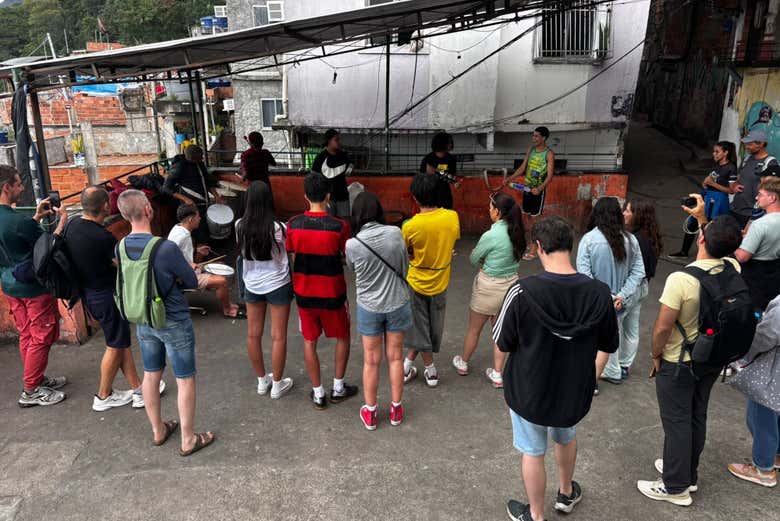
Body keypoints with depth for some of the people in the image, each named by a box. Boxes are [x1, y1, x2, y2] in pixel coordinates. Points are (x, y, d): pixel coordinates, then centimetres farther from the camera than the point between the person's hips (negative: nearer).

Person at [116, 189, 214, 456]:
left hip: (143, 321, 7)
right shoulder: (166, 248, -26)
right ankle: (188, 439, 20)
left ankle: (158, 430, 38)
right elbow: (192, 282, -13)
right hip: (174, 322, -6)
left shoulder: (121, 247, -5)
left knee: (151, 375, 20)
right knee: (185, 380, 8)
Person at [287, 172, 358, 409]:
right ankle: (338, 388, 26)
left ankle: (318, 394, 23)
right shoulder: (339, 227, -18)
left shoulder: (293, 225, -9)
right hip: (332, 294, -2)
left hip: (304, 292, 3)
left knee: (310, 342, 15)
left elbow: (293, 258, 1)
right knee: (342, 337, 19)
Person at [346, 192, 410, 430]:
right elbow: (405, 267, -1)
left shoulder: (352, 244, -18)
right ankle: (396, 409, 30)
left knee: (371, 361, 13)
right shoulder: (395, 233, -14)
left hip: (369, 307, -1)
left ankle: (370, 413, 28)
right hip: (397, 303, 1)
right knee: (395, 357, 15)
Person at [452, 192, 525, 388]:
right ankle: (497, 374, 24)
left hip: (489, 287, -6)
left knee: (474, 329, 16)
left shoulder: (491, 235, -24)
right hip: (511, 283, 6)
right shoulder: (517, 232, -4)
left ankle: (463, 363, 37)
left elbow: (473, 259, -10)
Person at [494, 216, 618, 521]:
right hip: (575, 390, 3)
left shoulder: (522, 292, -27)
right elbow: (609, 345, -4)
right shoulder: (599, 293, -18)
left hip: (529, 390, -3)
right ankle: (566, 494, 54)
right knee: (566, 438, 32)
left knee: (533, 452, 19)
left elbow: (503, 343, -15)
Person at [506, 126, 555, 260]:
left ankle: (532, 250, 3)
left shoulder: (549, 154, -13)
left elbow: (550, 176, -18)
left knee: (535, 219, -2)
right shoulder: (531, 149, 6)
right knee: (530, 217, 12)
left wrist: (540, 188, -33)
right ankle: (536, 243, 27)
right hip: (527, 188, 6)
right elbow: (523, 167, 9)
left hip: (538, 190, -6)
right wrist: (511, 178, -4)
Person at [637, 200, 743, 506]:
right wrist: (702, 217, 19)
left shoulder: (680, 280, -30)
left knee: (676, 422, 8)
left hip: (678, 363, -6)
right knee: (697, 417, 20)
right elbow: (721, 246, 15)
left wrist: (655, 356, -7)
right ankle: (688, 473, 39)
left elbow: (662, 327, -23)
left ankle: (676, 487, 22)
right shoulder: (733, 269, -11)